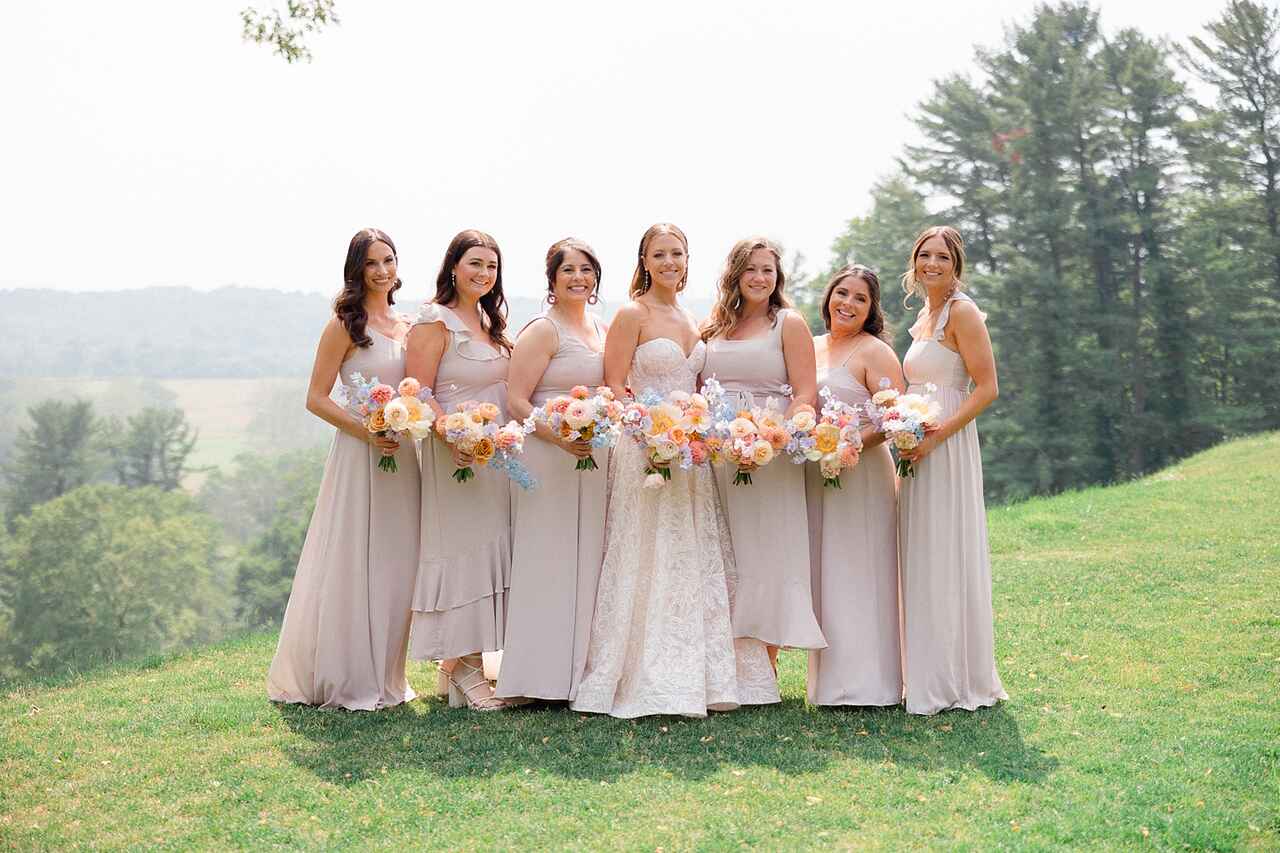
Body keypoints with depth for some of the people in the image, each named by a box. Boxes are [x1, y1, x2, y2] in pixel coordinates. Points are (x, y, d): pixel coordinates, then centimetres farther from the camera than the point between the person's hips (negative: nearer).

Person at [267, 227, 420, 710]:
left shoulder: (408, 327, 13)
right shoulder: (345, 325, -4)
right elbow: (316, 399, -7)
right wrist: (367, 431, -19)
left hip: (404, 458, 6)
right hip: (359, 455, -6)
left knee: (396, 567, 10)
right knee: (352, 566, -2)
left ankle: (383, 678, 22)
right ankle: (346, 682, 11)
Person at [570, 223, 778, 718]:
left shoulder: (692, 321, 15)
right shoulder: (632, 315, -4)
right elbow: (615, 389, -10)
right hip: (644, 451, -7)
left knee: (697, 563, 8)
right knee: (649, 563, -5)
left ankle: (700, 676, 17)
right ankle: (646, 682, 3)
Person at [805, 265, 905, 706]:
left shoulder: (875, 351, -6)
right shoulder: (810, 347, 14)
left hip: (861, 475, -7)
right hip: (814, 478, 7)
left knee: (857, 577, -3)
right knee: (824, 577, 9)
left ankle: (866, 682, 6)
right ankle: (831, 679, 18)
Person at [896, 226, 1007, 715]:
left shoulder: (961, 312, -9)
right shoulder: (924, 316, 17)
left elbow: (986, 388, -15)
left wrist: (935, 435, -21)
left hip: (947, 448, -9)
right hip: (919, 448, 9)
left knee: (945, 560, -5)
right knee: (921, 562, 10)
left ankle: (957, 681, 5)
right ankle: (929, 679, 17)